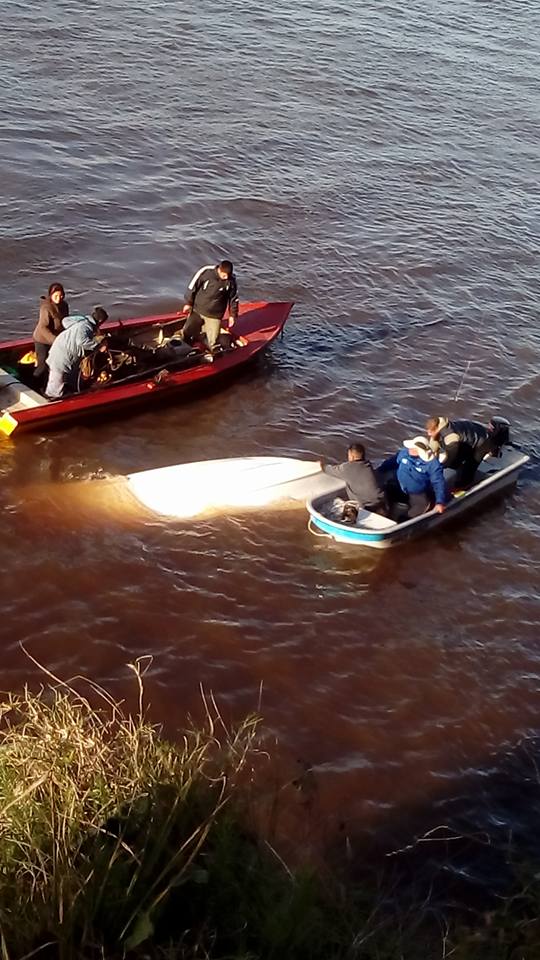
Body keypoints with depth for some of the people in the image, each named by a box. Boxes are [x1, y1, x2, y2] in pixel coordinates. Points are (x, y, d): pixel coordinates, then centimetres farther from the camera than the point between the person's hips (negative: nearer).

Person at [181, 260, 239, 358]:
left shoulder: (231, 281, -12)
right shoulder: (206, 272, -16)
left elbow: (233, 298, 3)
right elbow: (192, 286, -4)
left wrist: (233, 315, 4)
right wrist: (188, 303, 0)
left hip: (214, 316, 0)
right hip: (197, 311, 0)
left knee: (212, 342, -1)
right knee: (186, 333, 0)